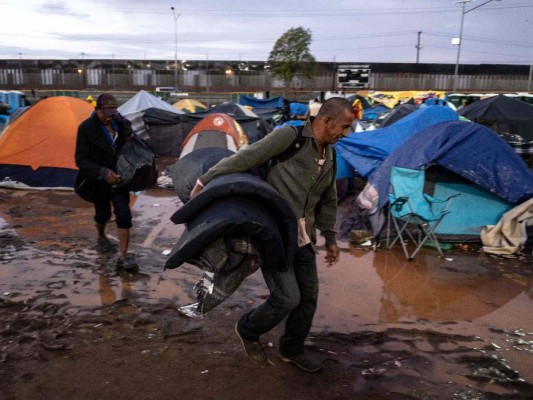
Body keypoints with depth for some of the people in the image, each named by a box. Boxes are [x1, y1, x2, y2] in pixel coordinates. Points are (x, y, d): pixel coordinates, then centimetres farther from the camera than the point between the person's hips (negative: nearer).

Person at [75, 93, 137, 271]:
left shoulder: (122, 123, -5)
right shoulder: (86, 128, -16)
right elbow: (81, 159, -19)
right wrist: (103, 172, -31)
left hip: (119, 177, 2)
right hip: (98, 180, -2)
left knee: (123, 214, -7)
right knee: (103, 213, 14)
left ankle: (123, 256, -3)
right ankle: (101, 237, 48)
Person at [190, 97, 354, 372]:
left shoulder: (329, 154, 9)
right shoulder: (289, 136, -15)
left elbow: (328, 201, 19)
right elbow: (245, 159, -16)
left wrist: (330, 238, 21)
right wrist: (205, 181, -15)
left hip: (302, 236, 8)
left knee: (308, 296, 11)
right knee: (287, 298, -8)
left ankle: (292, 350, 34)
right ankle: (248, 330, 22)